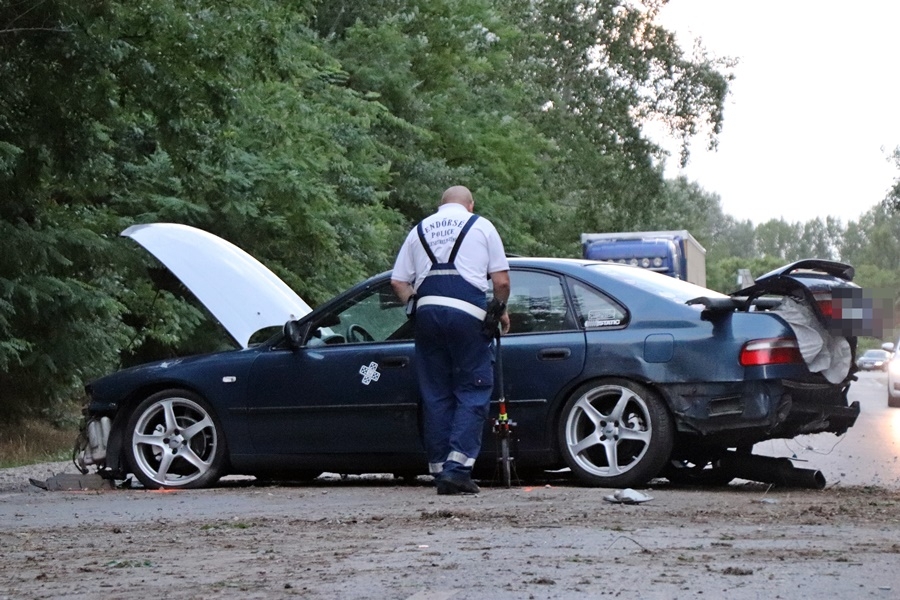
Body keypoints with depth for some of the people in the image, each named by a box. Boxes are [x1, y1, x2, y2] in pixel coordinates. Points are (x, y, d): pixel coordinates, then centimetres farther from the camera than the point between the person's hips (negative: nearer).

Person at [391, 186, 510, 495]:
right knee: (472, 391, 0)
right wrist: (501, 310, 22)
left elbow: (398, 281, 15)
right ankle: (458, 467, -13)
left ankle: (440, 472, 7)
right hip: (468, 313, -3)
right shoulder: (481, 226, 11)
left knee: (435, 394, 8)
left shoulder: (420, 230, 21)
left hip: (427, 310, 4)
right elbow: (501, 280, 7)